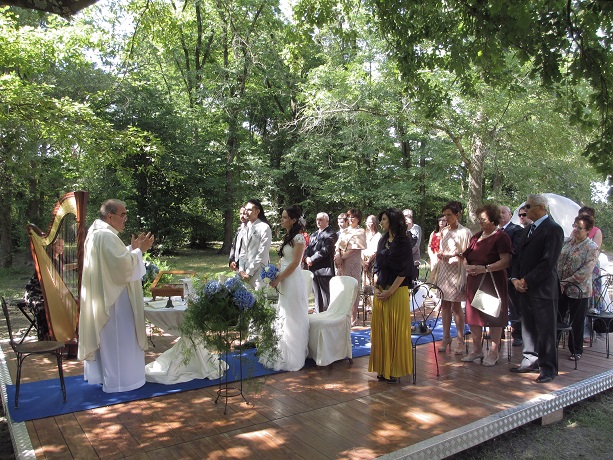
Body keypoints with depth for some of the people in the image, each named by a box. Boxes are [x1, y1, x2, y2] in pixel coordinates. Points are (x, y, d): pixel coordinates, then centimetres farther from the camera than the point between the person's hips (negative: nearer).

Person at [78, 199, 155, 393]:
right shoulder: (106, 236, -22)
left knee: (105, 338, 20)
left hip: (103, 296, 11)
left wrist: (133, 248, 8)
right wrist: (138, 250, -14)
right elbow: (123, 267, -26)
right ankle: (118, 380, 9)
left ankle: (100, 374, 32)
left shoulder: (97, 233, 11)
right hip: (113, 298, -11)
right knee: (117, 339, -1)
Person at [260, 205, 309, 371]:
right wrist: (277, 278, 5)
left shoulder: (298, 238, -15)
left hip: (292, 281, -9)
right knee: (284, 317, 15)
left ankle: (292, 358, 14)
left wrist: (278, 279, -15)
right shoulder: (288, 236, 12)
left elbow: (294, 263, -19)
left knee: (292, 318, 2)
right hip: (285, 281, 9)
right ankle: (284, 354, 27)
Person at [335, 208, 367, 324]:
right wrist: (338, 256, -7)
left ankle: (352, 316, 2)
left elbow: (355, 249, -8)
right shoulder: (344, 231, 18)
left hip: (353, 263, -5)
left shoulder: (360, 232, 1)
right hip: (341, 263, 5)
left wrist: (342, 257, -10)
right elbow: (338, 245, 11)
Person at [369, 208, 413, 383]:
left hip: (397, 292, -6)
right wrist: (376, 287, 1)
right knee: (381, 330, 7)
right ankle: (383, 368, 17)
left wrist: (390, 291, -15)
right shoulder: (383, 241, 12)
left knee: (396, 331, 0)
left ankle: (396, 370, 11)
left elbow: (404, 270, -12)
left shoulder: (404, 242, -7)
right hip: (381, 292, 6)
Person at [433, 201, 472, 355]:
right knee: (444, 305, 7)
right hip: (443, 271, 6)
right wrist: (440, 255, 0)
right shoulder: (444, 232, 12)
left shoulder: (464, 232, -6)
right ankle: (446, 338, 16)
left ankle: (460, 340, 8)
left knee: (456, 306, -3)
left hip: (456, 271, -5)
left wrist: (453, 255, -20)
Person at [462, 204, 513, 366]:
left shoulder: (501, 237, -8)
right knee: (473, 315, 9)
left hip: (493, 282, -7)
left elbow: (506, 261, -18)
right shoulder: (476, 237, 15)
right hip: (474, 282, 7)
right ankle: (477, 349, 22)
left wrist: (485, 268, -23)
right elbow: (466, 257, 17)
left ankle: (494, 352, 14)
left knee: (493, 316, 1)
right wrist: (467, 266, -4)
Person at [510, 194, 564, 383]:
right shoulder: (528, 230, 16)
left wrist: (526, 280, -15)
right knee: (528, 327, 13)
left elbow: (548, 262, -17)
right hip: (525, 288, 8)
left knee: (545, 329, 1)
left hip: (543, 289, -8)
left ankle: (548, 368, 11)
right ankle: (531, 361, 24)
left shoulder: (553, 229, -11)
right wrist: (515, 278, 2)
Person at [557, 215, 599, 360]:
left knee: (577, 322, 9)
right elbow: (557, 261, 10)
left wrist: (566, 282, -18)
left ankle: (576, 351, 24)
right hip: (560, 288, 4)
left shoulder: (592, 247, -10)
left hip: (578, 291, -4)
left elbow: (585, 271, -17)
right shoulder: (567, 242, 5)